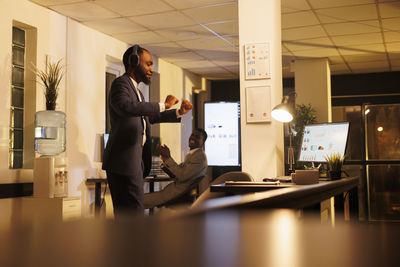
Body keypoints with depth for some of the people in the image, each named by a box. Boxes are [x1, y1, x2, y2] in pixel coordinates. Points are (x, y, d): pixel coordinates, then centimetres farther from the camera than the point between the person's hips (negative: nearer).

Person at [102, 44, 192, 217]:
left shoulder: (134, 88, 22)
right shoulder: (120, 83, -8)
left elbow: (150, 116, 33)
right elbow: (127, 107, -30)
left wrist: (178, 113, 21)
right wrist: (163, 105, -23)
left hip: (134, 161, 10)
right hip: (123, 162, -10)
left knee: (126, 214, 11)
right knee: (132, 213, -11)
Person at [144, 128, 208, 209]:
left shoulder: (200, 156, -15)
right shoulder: (191, 154, 16)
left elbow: (182, 176, -23)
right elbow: (175, 174, 15)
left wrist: (168, 158, -19)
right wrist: (165, 159, 0)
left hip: (179, 193, -10)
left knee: (142, 200, -14)